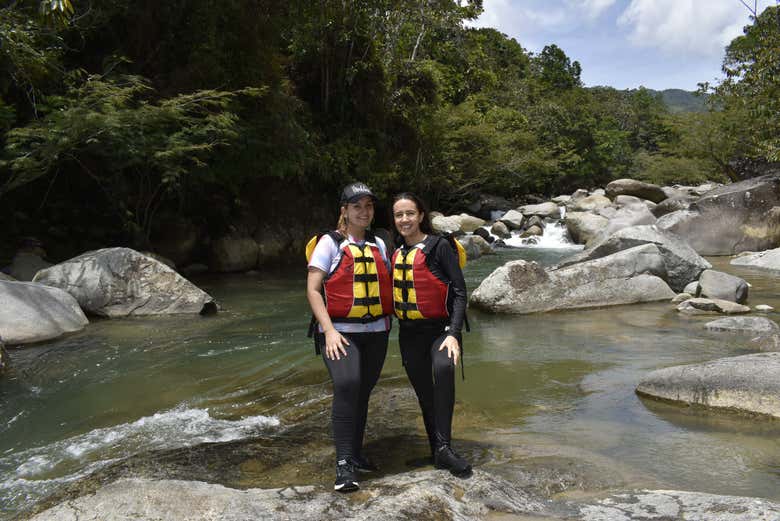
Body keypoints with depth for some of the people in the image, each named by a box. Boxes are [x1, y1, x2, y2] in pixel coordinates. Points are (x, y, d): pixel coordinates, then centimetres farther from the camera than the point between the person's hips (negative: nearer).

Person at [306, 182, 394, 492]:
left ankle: (355, 454, 26)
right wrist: (329, 331, -17)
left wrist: (389, 319, 7)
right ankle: (343, 464, -17)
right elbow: (312, 290, -8)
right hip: (340, 332, -5)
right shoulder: (330, 243, -3)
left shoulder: (378, 245, 13)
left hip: (376, 331, 5)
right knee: (347, 385, -24)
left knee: (363, 391, 10)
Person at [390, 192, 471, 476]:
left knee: (443, 367, -34)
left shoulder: (439, 246, -7)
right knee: (425, 395, 11)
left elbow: (459, 291, -12)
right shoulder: (396, 252, 11)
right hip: (409, 333, 6)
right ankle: (437, 451, 26)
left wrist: (453, 334, -20)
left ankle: (444, 447, -27)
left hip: (440, 327, -6)